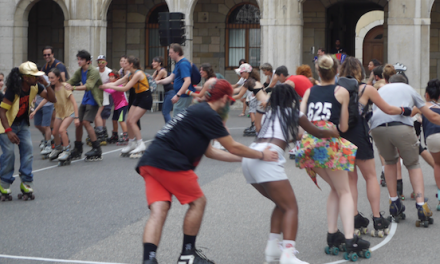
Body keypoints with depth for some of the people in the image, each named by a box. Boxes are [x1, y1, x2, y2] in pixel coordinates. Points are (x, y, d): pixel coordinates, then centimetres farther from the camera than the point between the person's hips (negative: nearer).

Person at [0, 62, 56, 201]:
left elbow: (52, 99, -11)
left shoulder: (35, 86, -9)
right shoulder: (14, 90, -27)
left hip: (22, 124, 6)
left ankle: (26, 184, -2)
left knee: (27, 149, -9)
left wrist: (46, 84, -25)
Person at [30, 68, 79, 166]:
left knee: (62, 129, -25)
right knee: (55, 132, 9)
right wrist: (35, 111, 4)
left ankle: (67, 151, -14)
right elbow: (45, 99, 6)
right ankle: (58, 148, 37)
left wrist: (76, 117, -29)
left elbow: (74, 103, -25)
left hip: (69, 112, -6)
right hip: (60, 112, 6)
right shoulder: (52, 88, -7)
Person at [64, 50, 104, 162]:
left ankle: (97, 150, -12)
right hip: (85, 100, 8)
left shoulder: (94, 72, -17)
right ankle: (78, 150, 15)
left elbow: (88, 86, -31)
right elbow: (71, 81, 4)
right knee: (78, 122, 3)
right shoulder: (79, 71, 8)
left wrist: (73, 88, -41)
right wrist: (64, 85, -20)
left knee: (86, 122, -18)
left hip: (93, 101, -8)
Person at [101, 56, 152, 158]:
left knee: (132, 121, -14)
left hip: (145, 98, -9)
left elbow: (125, 88, -25)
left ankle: (141, 145, -9)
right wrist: (104, 85, -7)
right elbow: (117, 83, 5)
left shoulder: (138, 74, -22)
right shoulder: (130, 74, 7)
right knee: (128, 121, 5)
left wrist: (109, 86, -22)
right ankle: (131, 144, 17)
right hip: (138, 97, 9)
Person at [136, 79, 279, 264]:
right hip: (168, 163, -9)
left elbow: (209, 152, 30)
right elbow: (233, 147, 0)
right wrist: (262, 155, 15)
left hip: (149, 163, 9)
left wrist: (243, 158, 33)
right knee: (198, 202, 6)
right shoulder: (208, 115, -5)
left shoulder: (198, 111, 25)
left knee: (158, 211, -4)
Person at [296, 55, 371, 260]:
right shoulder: (342, 92, 7)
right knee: (344, 192, 4)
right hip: (329, 143, -4)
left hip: (308, 143, 4)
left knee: (335, 188, 21)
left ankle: (332, 235, 15)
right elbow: (343, 127, 7)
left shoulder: (309, 91, 17)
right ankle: (350, 239, -11)